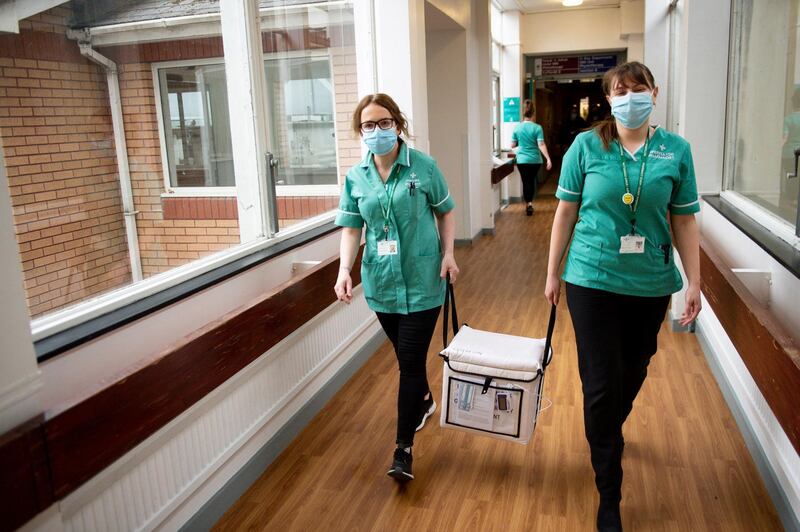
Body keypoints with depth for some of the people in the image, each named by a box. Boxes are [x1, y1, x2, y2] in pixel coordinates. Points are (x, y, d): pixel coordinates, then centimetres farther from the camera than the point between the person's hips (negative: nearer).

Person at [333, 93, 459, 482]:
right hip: (381, 281, 4)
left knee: (410, 360, -4)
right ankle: (424, 401, 49)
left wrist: (448, 254, -8)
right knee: (406, 355, 20)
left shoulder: (423, 166, -7)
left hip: (421, 281, -3)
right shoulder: (355, 177, 0)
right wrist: (344, 269, -14)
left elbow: (445, 212, 3)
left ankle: (404, 447, 8)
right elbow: (351, 228, 0)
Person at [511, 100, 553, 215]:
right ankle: (530, 203, 22)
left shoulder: (517, 128, -3)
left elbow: (512, 145, 3)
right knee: (532, 181, 17)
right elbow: (541, 145, -16)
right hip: (535, 160, 0)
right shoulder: (537, 128, -9)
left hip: (522, 160, 0)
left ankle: (529, 204, -1)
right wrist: (548, 159, -16)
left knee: (526, 182, 8)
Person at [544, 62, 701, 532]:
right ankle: (610, 494, 16)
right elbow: (566, 212, 0)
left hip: (651, 284, 2)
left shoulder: (676, 150, -1)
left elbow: (684, 222, 3)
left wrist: (695, 282, 1)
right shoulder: (586, 146, -5)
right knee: (602, 384, 1)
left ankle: (608, 433, 51)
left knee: (633, 373, 18)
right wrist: (553, 273, 2)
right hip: (593, 281, -2)